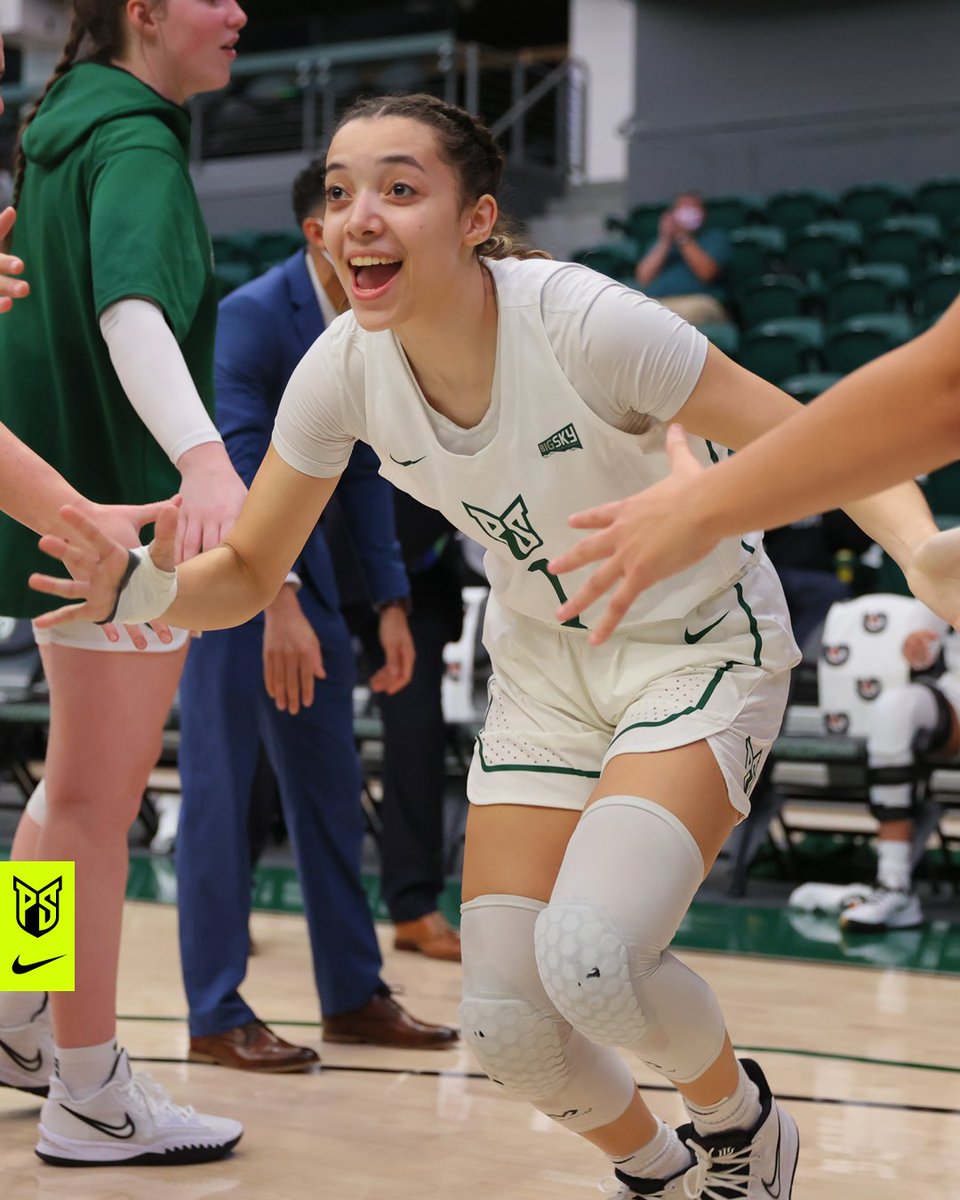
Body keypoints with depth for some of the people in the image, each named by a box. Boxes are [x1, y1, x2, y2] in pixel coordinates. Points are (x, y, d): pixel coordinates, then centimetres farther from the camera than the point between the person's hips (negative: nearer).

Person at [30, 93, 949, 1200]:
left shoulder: (583, 321, -29)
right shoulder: (342, 369, -15)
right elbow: (246, 576, -4)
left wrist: (930, 558, -42)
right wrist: (143, 590, -26)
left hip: (700, 651, -4)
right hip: (545, 669, 5)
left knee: (589, 958, -27)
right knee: (506, 1024, -5)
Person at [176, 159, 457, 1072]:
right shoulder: (253, 316, -19)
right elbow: (236, 466, -27)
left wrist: (390, 602, 6)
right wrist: (278, 606, -35)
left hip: (295, 550, 8)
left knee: (329, 784, 10)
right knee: (219, 786, -5)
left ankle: (353, 996, 18)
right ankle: (217, 1015, 2)